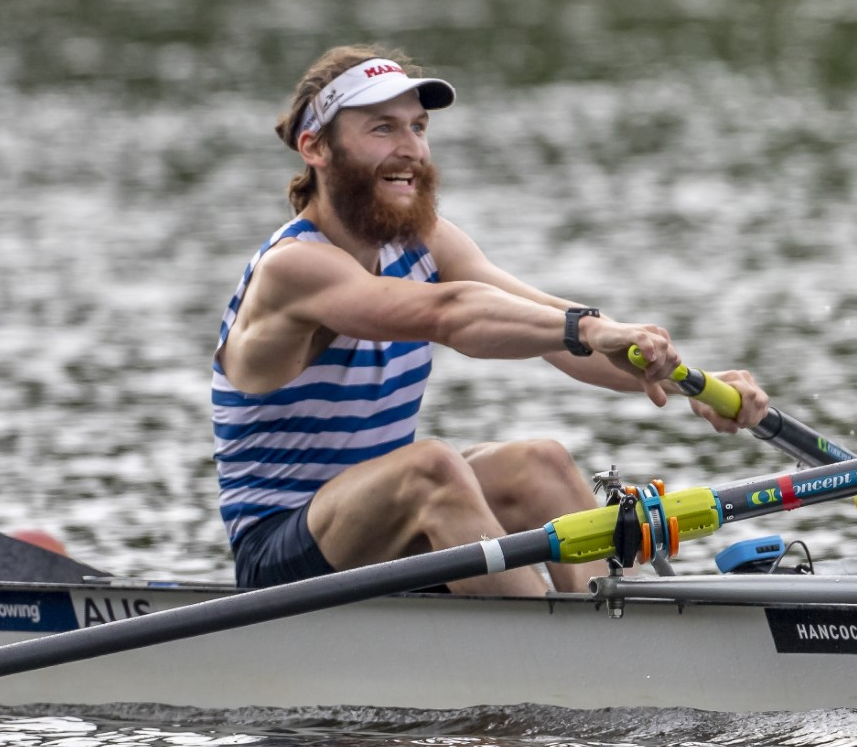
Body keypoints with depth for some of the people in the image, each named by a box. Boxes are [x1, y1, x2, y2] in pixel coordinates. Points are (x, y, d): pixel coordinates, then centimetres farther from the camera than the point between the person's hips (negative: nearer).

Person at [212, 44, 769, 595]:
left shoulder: (423, 243, 5)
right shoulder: (293, 266, -19)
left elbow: (550, 326, -8)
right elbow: (446, 313, -37)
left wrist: (695, 384, -23)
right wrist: (587, 328, -50)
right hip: (280, 561, -8)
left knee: (538, 464, -14)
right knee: (431, 466, -32)